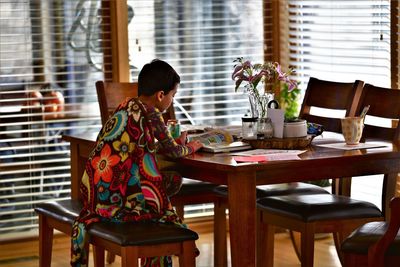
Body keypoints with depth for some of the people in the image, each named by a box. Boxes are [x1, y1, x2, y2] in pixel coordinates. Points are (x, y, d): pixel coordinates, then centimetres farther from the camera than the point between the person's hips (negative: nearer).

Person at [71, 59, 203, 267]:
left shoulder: (127, 106, 14)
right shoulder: (151, 115, -8)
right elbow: (173, 151, 3)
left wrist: (175, 143, 26)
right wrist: (190, 147, 22)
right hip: (118, 196, -8)